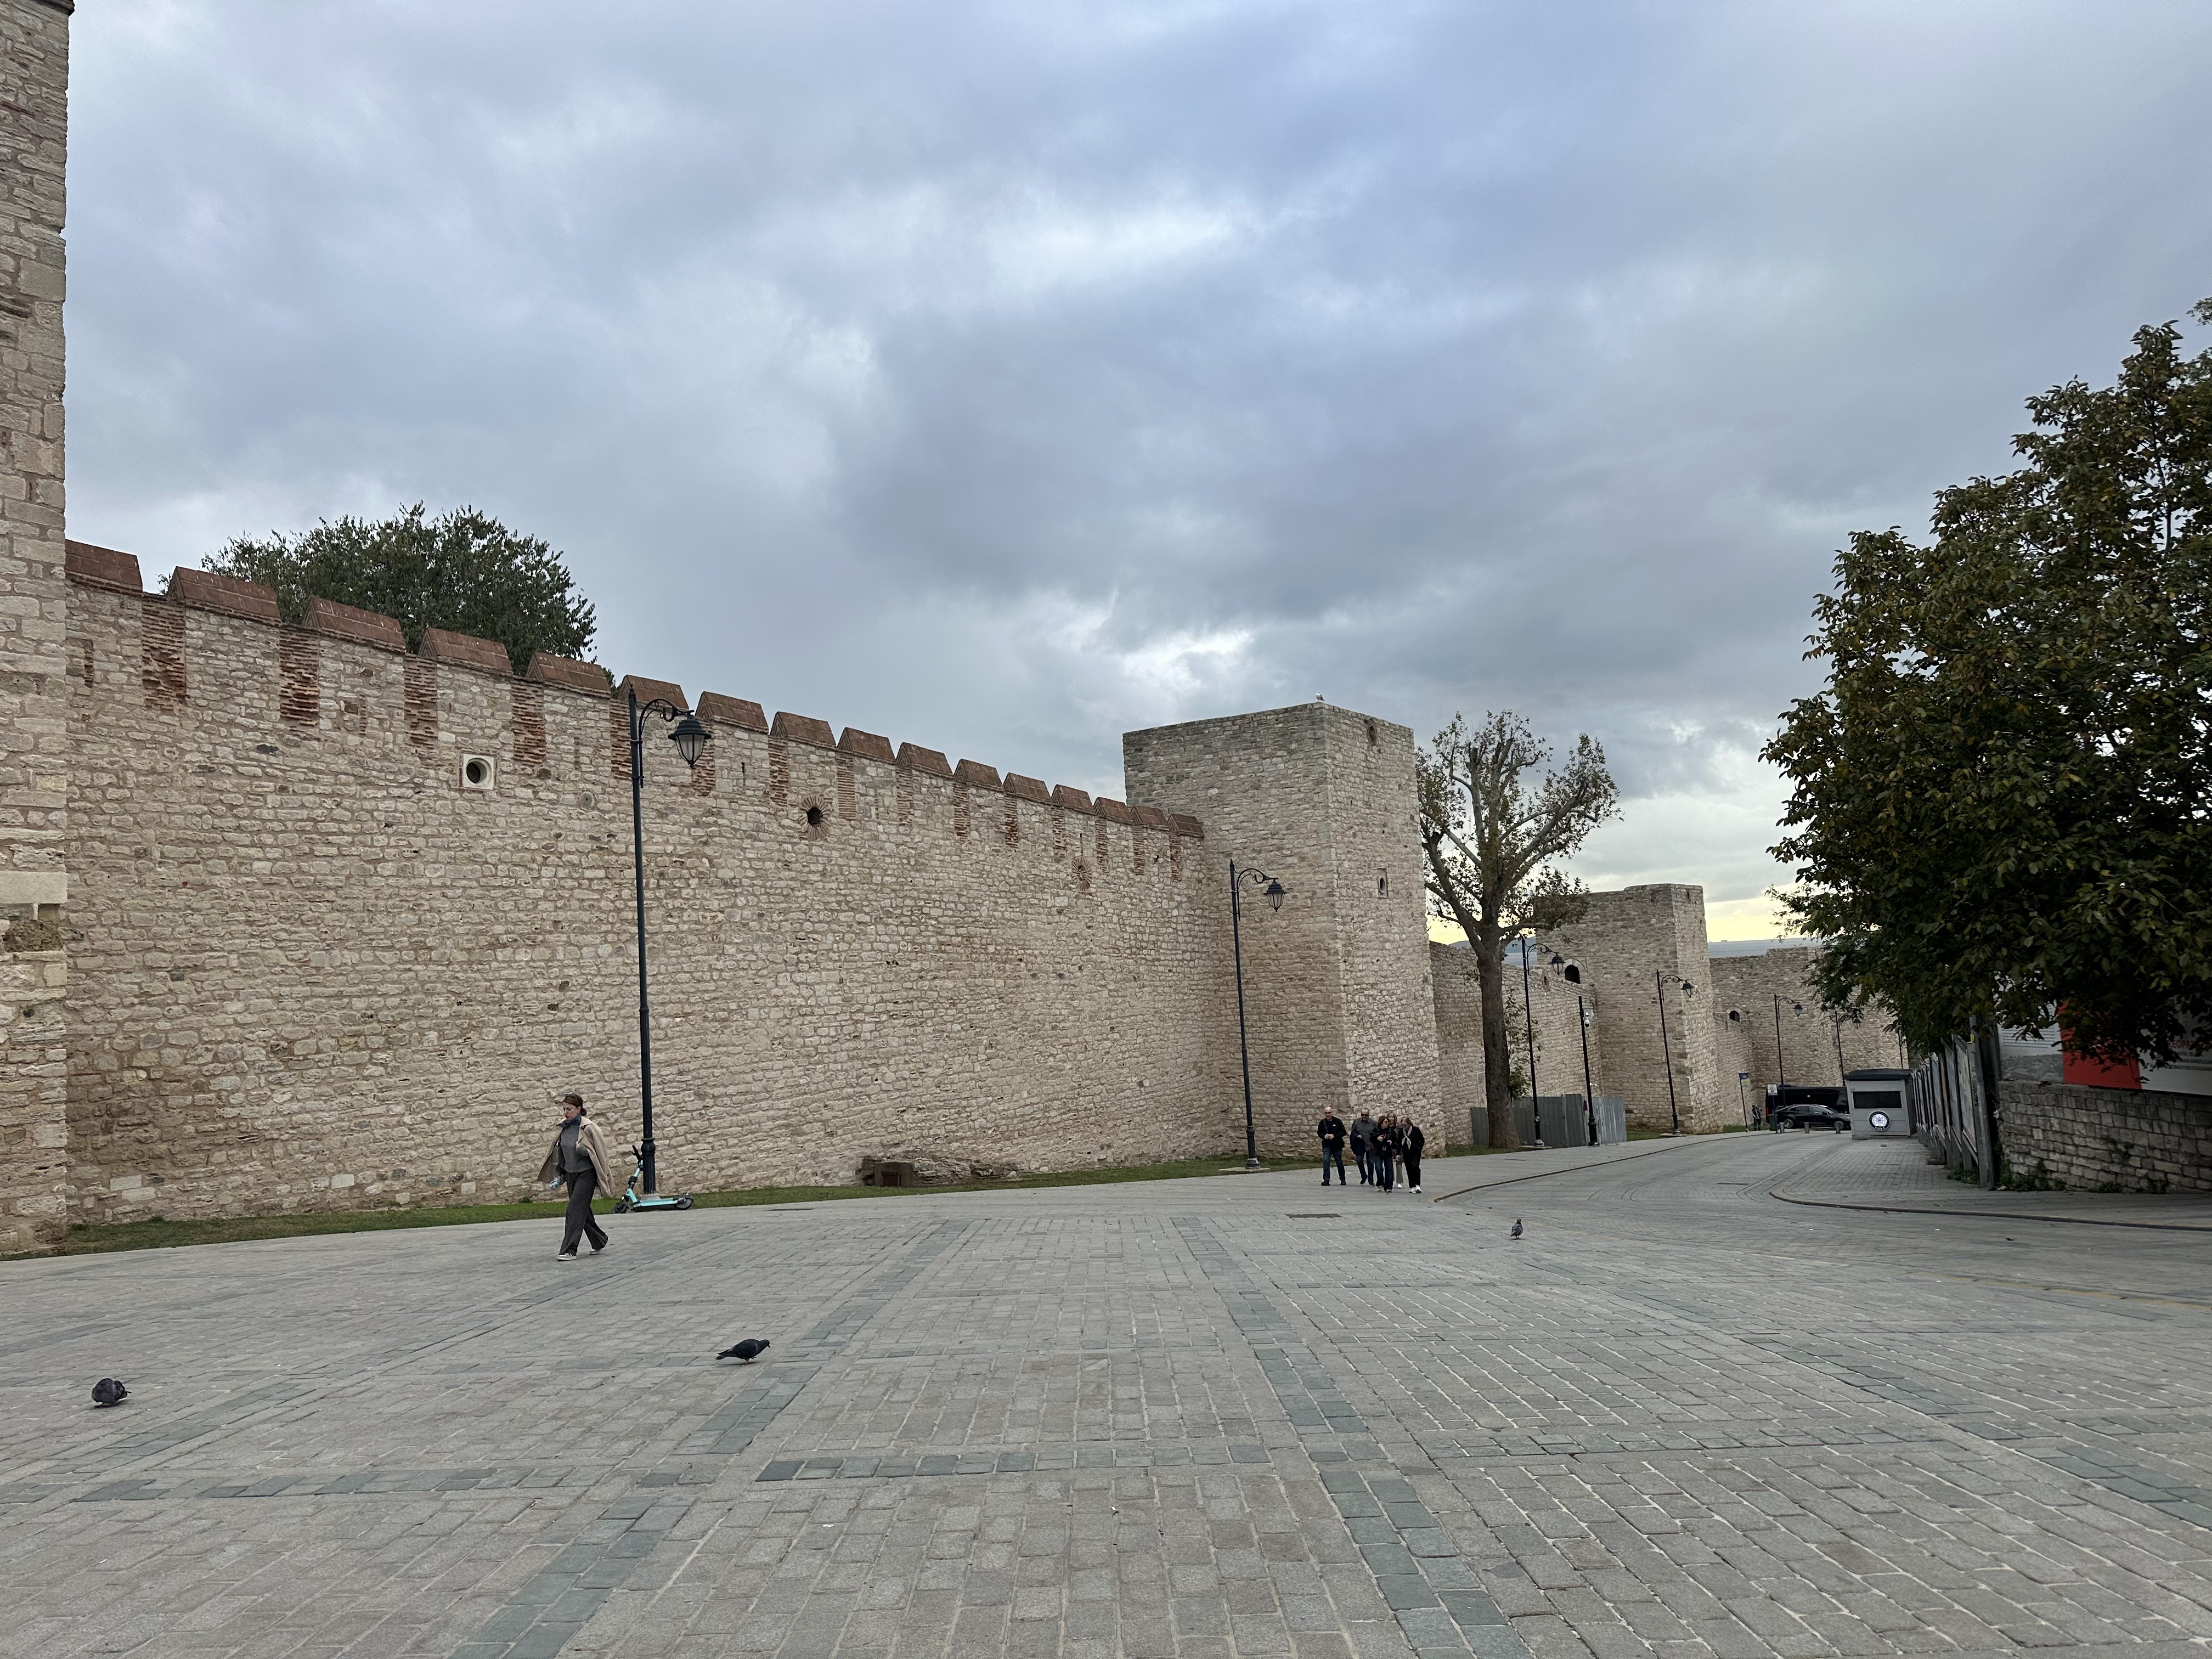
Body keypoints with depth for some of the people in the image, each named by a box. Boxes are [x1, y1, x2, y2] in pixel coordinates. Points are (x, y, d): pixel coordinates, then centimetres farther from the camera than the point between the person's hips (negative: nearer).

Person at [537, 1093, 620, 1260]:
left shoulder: (589, 1128, -15)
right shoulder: (564, 1127, 4)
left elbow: (600, 1152, -9)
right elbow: (559, 1152, 15)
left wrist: (583, 1151, -25)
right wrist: (558, 1176, 12)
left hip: (586, 1174, -7)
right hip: (570, 1174, 7)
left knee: (576, 1210, -12)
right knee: (583, 1211, 13)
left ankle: (569, 1250, -11)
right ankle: (600, 1242, 30)